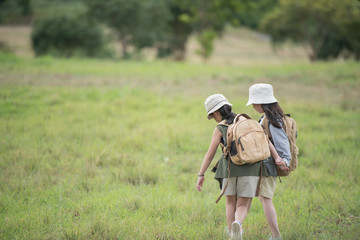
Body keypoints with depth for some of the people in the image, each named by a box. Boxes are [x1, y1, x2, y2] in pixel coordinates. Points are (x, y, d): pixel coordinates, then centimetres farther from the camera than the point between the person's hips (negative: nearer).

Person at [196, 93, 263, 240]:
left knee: (230, 204, 18)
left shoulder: (220, 129, 4)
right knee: (243, 206, 3)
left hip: (230, 167, -2)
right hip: (251, 168, 2)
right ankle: (237, 224, -29)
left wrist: (201, 175, 5)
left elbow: (210, 154, 1)